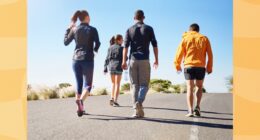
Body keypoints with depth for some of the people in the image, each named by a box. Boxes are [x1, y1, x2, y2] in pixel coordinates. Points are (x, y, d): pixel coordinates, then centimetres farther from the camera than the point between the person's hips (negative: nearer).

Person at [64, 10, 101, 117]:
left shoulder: (74, 29, 4)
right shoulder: (92, 30, -2)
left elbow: (66, 42, 11)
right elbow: (97, 44, -6)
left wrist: (68, 29, 19)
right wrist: (94, 50, 15)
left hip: (76, 59, 3)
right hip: (88, 59, -3)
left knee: (79, 84, 11)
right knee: (87, 84, 1)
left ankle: (80, 108, 9)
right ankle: (81, 100, -27)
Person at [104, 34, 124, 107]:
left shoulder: (110, 48, 8)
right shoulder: (121, 48, -5)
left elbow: (107, 59, 6)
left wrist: (105, 68, 8)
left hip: (111, 67, 4)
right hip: (118, 67, -4)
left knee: (113, 83, 19)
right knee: (117, 84, 2)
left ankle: (112, 98, 11)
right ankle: (115, 101, -3)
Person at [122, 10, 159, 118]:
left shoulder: (130, 30, 8)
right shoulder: (148, 29, 5)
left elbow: (126, 46, -1)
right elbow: (154, 45, 2)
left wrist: (124, 61, -3)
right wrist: (156, 60, 9)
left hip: (133, 60, 2)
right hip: (144, 60, -1)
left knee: (135, 85, 6)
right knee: (144, 84, 3)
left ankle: (137, 110, 1)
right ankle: (139, 102, -23)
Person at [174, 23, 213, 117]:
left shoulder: (185, 38, 8)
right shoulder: (204, 39, 11)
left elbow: (179, 53, 3)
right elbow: (210, 55, 7)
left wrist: (177, 66, 13)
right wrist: (209, 68, 14)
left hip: (188, 66, -1)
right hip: (201, 67, 1)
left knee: (190, 88, 0)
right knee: (199, 87, 16)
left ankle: (190, 111, -11)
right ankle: (197, 107, -1)